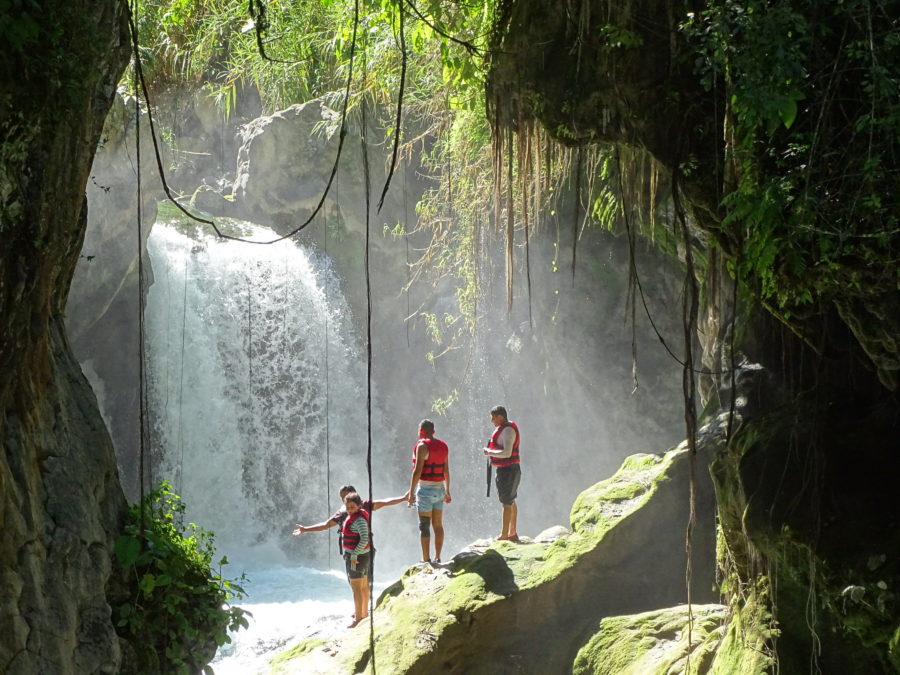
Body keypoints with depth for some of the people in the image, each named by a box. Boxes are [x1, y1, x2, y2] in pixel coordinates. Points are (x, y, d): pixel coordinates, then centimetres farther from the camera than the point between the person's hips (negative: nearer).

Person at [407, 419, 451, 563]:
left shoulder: (422, 446, -12)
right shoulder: (443, 446, 10)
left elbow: (417, 470, -17)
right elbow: (446, 471, 14)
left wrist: (411, 492, -13)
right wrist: (447, 491, 22)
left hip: (425, 488, -7)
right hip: (440, 488, 7)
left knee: (424, 526, -2)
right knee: (438, 525, 12)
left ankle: (426, 559, -3)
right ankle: (437, 558, 15)